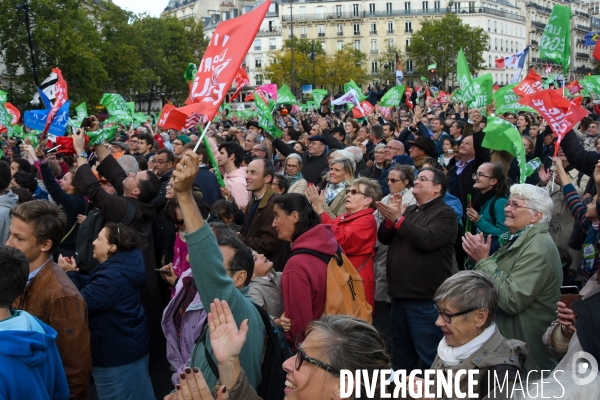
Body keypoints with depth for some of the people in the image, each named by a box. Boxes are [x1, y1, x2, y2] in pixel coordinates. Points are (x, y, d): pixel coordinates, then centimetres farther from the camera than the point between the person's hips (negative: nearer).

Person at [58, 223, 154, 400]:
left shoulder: (112, 277, -30)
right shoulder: (118, 268, 4)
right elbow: (92, 287, 10)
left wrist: (70, 274, -14)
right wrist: (73, 273, -4)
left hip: (117, 356, -10)